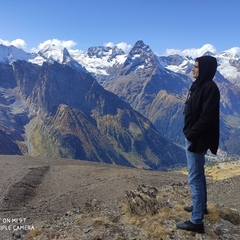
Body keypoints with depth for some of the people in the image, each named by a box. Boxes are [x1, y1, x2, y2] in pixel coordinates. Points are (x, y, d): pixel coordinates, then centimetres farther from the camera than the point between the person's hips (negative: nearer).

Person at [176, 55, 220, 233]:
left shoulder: (210, 88, -19)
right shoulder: (199, 85, 11)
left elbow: (207, 117, -24)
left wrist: (191, 135, -16)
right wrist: (189, 133, 10)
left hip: (197, 140, -10)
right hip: (194, 137, 10)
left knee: (195, 178, -4)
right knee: (199, 175, 22)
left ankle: (197, 221, 6)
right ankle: (201, 206, 39)